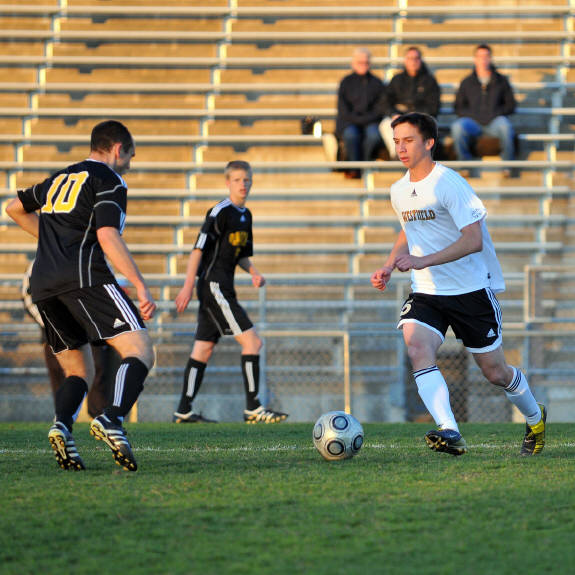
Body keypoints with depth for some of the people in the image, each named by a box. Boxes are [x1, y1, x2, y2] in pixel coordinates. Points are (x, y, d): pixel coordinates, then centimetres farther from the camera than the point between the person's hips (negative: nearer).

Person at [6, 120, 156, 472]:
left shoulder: (60, 179, 27)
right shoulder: (109, 181, 5)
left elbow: (15, 209, 40)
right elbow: (107, 236, -10)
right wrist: (141, 286, -14)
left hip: (44, 285, 7)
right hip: (85, 276, -7)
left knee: (80, 372, 13)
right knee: (141, 351, -11)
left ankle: (62, 425, -17)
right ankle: (112, 419, -36)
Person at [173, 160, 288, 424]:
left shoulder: (245, 215, 16)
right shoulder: (220, 212, -11)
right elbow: (198, 249, -13)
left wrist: (254, 272, 6)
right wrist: (188, 286, -16)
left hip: (221, 289, 9)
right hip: (214, 285, -9)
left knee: (204, 349, 8)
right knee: (252, 341, -11)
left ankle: (184, 410, 10)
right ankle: (252, 408, -9)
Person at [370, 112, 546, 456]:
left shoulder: (449, 183, -16)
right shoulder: (399, 191, 7)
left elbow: (473, 240, -24)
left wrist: (424, 260, -31)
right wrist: (389, 267, 9)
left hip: (472, 287, -5)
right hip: (427, 292, 5)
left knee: (494, 371, 5)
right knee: (417, 348, -25)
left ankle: (535, 418, 36)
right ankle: (450, 433, -34)